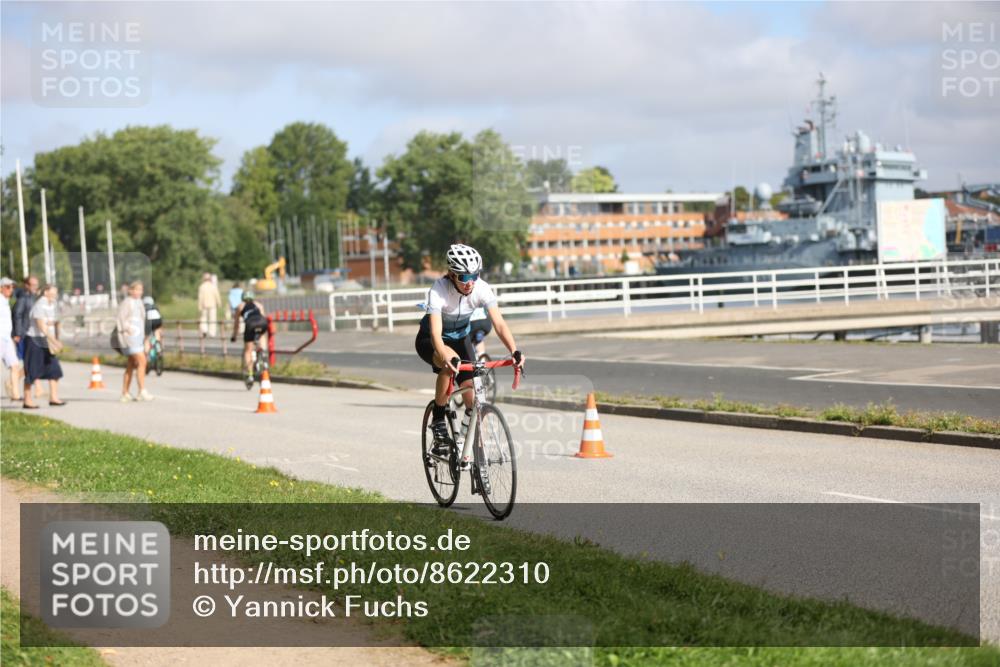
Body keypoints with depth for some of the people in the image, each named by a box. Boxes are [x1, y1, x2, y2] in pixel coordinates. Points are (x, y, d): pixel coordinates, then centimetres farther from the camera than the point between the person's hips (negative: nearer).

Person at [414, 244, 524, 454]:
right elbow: (436, 332, -44)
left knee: (472, 393, -13)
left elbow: (499, 323, -30)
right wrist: (446, 358, -62)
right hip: (429, 340, -3)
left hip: (460, 337, 4)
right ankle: (438, 421, -21)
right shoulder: (439, 290, -34)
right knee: (451, 362, -37)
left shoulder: (482, 289, -25)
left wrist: (515, 351, -46)